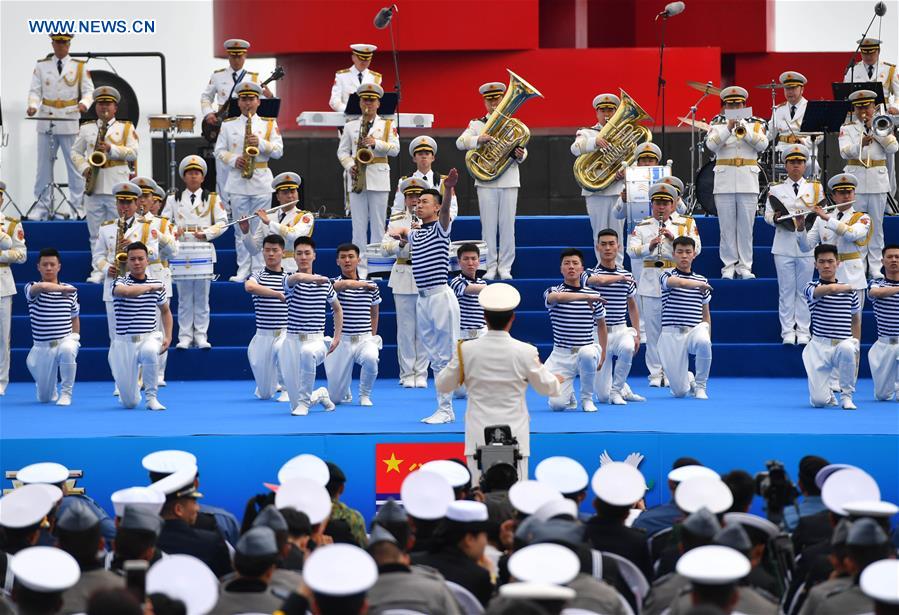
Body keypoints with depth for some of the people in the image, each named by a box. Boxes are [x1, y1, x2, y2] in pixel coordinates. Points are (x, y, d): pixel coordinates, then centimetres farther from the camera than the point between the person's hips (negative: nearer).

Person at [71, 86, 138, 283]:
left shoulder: (126, 128, 8)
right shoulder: (86, 129, 14)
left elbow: (133, 153, -1)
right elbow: (75, 152, 16)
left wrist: (112, 149, -15)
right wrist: (84, 168, -3)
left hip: (117, 187, -3)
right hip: (94, 188, 3)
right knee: (96, 233, 4)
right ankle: (98, 271, 8)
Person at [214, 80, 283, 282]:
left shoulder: (269, 124, 8)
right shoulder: (228, 125, 11)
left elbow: (279, 151, 3)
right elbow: (219, 150, 9)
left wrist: (261, 144, -13)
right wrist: (233, 160, -10)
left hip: (261, 181, -1)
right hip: (237, 182, 1)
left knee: (260, 228, -1)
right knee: (240, 229, 3)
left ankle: (259, 269, 3)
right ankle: (243, 269, 7)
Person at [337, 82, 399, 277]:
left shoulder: (388, 125, 9)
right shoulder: (350, 126, 12)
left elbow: (395, 149, -1)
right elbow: (342, 151, 10)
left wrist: (376, 143, -16)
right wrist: (350, 165, -8)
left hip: (378, 179, -1)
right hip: (357, 179, 1)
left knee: (378, 225, 0)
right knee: (359, 226, 0)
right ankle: (360, 267, 1)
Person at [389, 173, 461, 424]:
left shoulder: (441, 228, -2)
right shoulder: (414, 234, 18)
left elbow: (445, 209, -22)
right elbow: (396, 231, 38)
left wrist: (449, 189, -43)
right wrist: (397, 234, 13)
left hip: (441, 297, -8)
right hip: (422, 299, 8)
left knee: (446, 357, -6)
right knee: (436, 359, 9)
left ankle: (445, 409, -6)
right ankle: (445, 409, 13)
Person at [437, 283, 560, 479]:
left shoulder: (466, 350, -3)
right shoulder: (525, 352, -5)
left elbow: (443, 385, 10)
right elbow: (547, 387, 9)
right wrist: (556, 380, 33)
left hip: (479, 439, 1)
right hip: (514, 439, -1)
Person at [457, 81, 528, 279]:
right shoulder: (477, 124, 7)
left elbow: (522, 150, 7)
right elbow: (460, 142, -7)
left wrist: (520, 155, -18)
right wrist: (479, 139, -25)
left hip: (509, 181, 1)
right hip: (486, 182, -1)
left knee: (507, 226, 0)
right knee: (488, 226, 0)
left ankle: (505, 267, 5)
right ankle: (490, 267, 5)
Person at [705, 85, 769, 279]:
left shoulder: (755, 123, 9)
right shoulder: (718, 124, 8)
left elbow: (762, 144, -7)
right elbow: (711, 144, -10)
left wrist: (743, 129, -17)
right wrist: (729, 128, -21)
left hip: (748, 181, 0)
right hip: (725, 181, 0)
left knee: (746, 226, 0)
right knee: (727, 226, 0)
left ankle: (745, 266, 4)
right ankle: (729, 265, 5)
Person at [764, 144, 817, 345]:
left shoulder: (815, 188, 10)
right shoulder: (775, 189, 9)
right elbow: (767, 215, 5)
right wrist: (775, 218, -17)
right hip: (784, 245, 0)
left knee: (804, 290, 3)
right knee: (786, 290, 1)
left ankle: (803, 332, 7)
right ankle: (788, 332, 5)